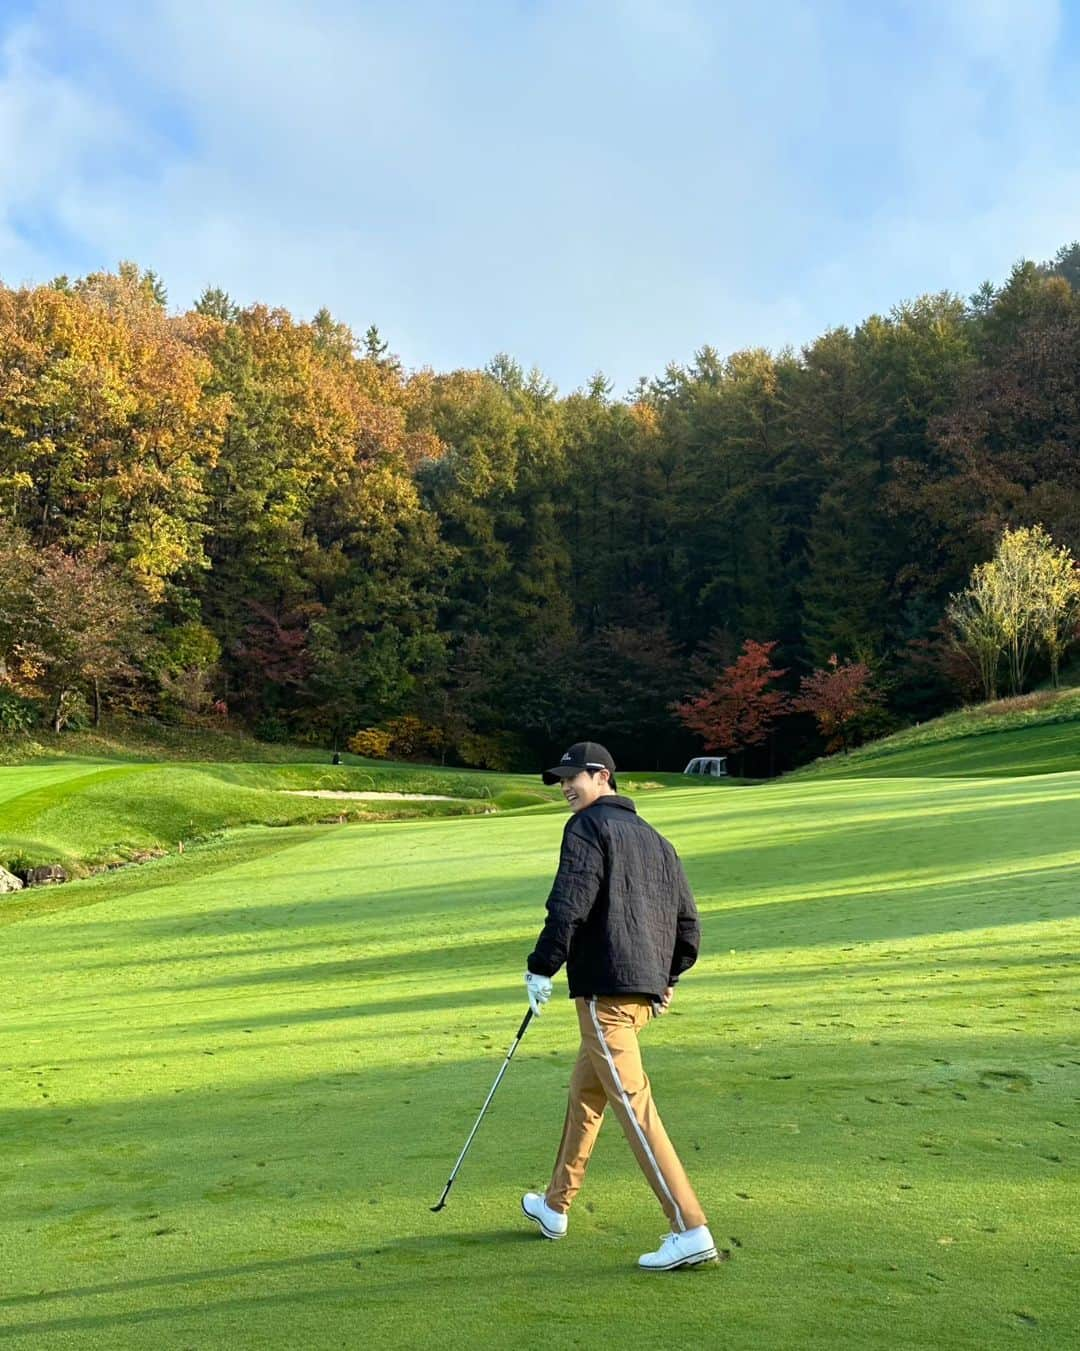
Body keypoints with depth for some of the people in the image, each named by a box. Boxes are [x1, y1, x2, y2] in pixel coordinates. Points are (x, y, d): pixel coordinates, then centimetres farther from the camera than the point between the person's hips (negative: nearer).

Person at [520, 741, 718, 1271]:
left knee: (633, 1104, -7)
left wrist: (541, 968, -10)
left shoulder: (588, 826, -5)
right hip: (645, 989, 9)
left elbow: (569, 904, -17)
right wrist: (667, 976, 24)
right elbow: (687, 918, 17)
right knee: (584, 1092, 20)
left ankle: (690, 1230, -8)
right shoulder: (653, 837, 19)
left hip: (605, 988, -9)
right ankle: (555, 1206, 33)